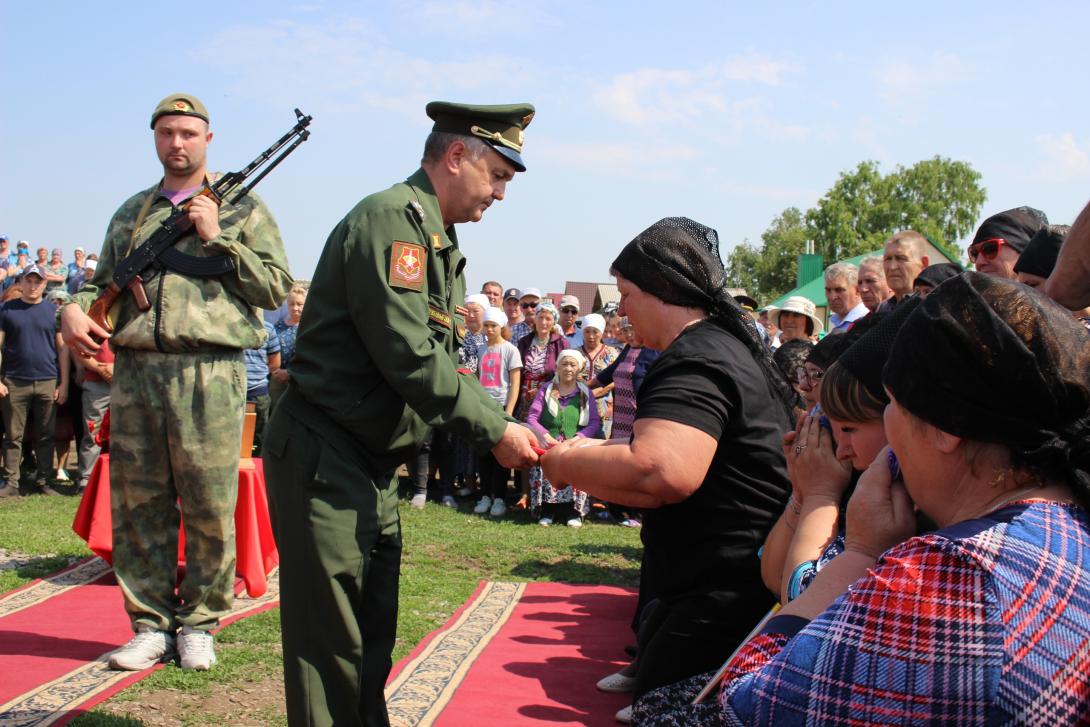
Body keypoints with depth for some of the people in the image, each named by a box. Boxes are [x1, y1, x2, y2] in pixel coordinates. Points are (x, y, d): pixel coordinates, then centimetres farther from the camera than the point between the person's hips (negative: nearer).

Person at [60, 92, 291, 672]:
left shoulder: (243, 208, 9)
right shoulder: (130, 212, 21)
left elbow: (276, 287, 0)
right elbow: (103, 282, 25)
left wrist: (217, 238, -6)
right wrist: (74, 308, 3)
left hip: (209, 375, -4)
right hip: (133, 372, 4)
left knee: (209, 511, -1)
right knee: (137, 505, 6)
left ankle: (198, 624, 14)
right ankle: (151, 624, 18)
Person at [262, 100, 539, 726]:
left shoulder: (442, 244, 15)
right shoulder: (391, 218, -16)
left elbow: (443, 366, 14)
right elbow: (410, 359, -24)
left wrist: (503, 428, 0)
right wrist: (496, 430, -18)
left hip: (374, 466, 10)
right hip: (325, 461, -10)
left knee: (374, 635, 17)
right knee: (332, 644, -1)